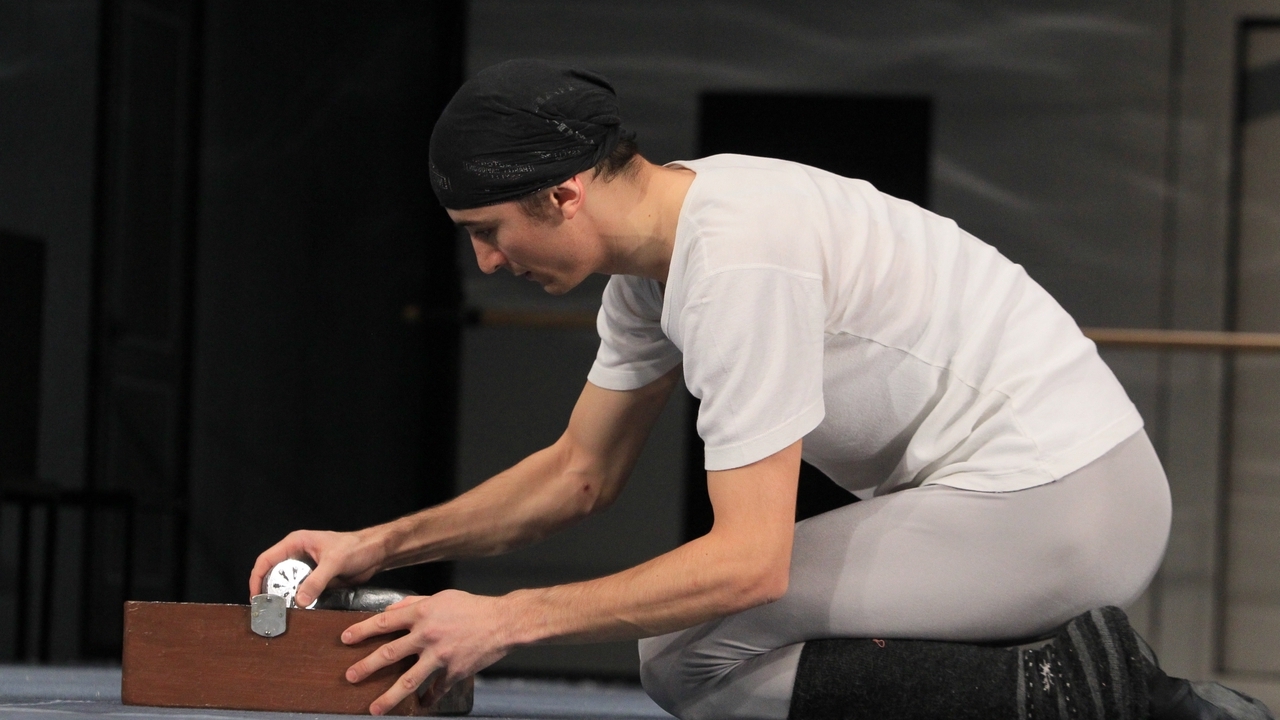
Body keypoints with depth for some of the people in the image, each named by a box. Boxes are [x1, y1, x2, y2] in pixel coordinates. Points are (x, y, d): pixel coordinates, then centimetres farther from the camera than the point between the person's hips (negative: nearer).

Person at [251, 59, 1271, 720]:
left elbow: (749, 560, -25)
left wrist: (504, 622, -21)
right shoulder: (652, 249, 9)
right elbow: (581, 473, 21)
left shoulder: (735, 264, -22)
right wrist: (383, 546, 10)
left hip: (1055, 500, -10)